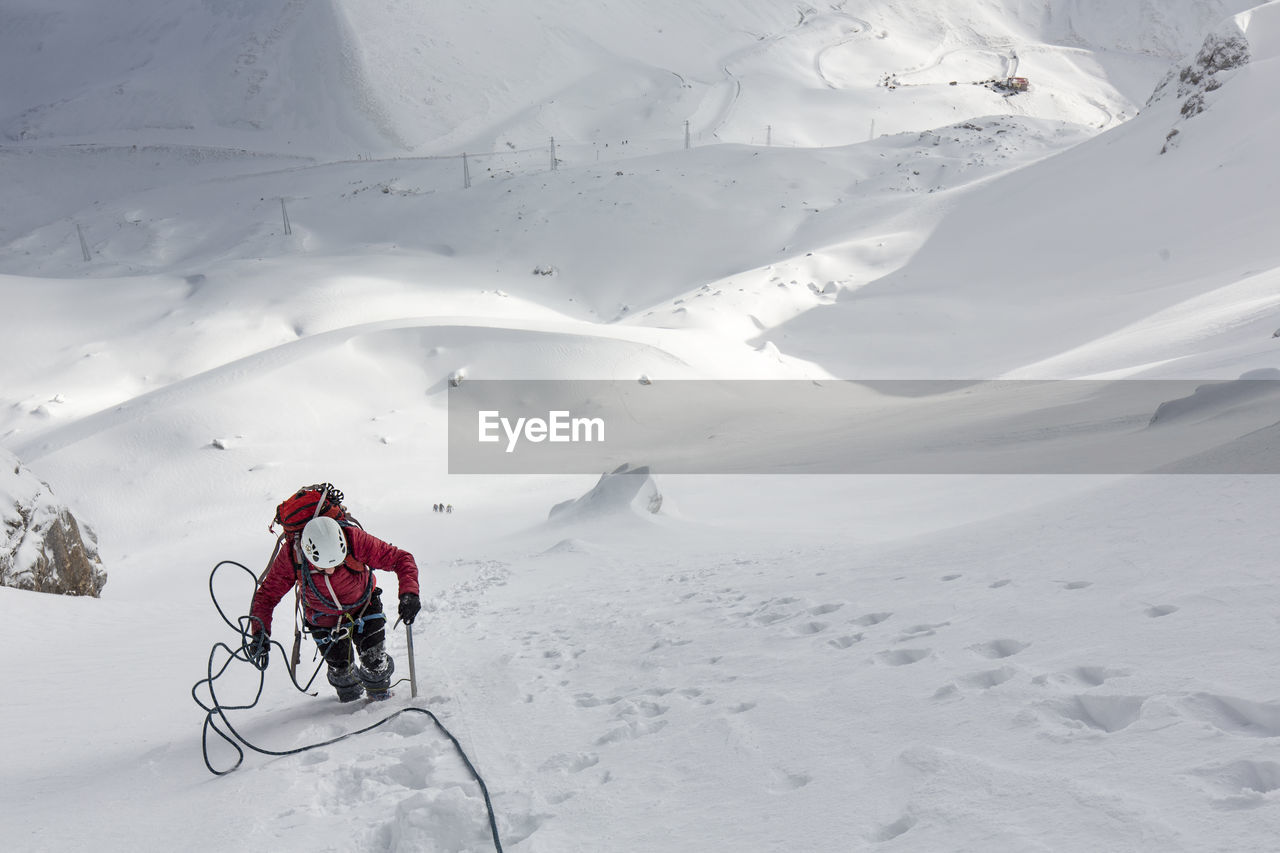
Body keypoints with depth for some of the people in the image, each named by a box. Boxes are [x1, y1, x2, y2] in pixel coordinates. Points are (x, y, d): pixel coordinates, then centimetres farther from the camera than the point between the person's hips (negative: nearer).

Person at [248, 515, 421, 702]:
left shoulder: (355, 540, -36)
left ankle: (380, 693, 30)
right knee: (341, 673, -1)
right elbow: (267, 594, -16)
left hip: (363, 607, 0)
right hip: (324, 619, 1)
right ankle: (350, 696, 36)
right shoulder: (291, 555, -32)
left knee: (375, 665, -6)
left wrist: (409, 592, -44)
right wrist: (260, 632, -30)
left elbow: (400, 558, -28)